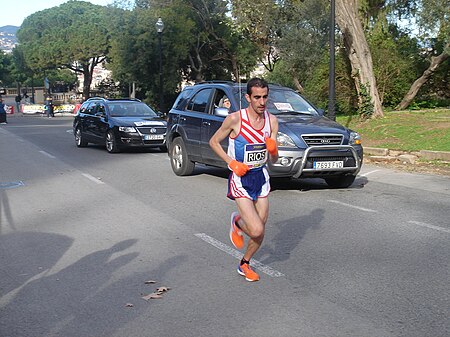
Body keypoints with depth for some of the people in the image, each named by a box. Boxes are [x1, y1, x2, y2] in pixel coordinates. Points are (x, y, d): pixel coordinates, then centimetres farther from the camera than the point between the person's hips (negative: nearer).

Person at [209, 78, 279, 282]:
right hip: (241, 179, -5)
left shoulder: (272, 121, -2)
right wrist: (232, 162, -14)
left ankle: (244, 265, 35)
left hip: (261, 177, 5)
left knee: (260, 232, 10)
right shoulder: (235, 119, -16)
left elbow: (274, 160, 3)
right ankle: (237, 221, 18)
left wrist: (273, 150, -20)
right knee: (256, 230, -16)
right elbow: (214, 142, -2)